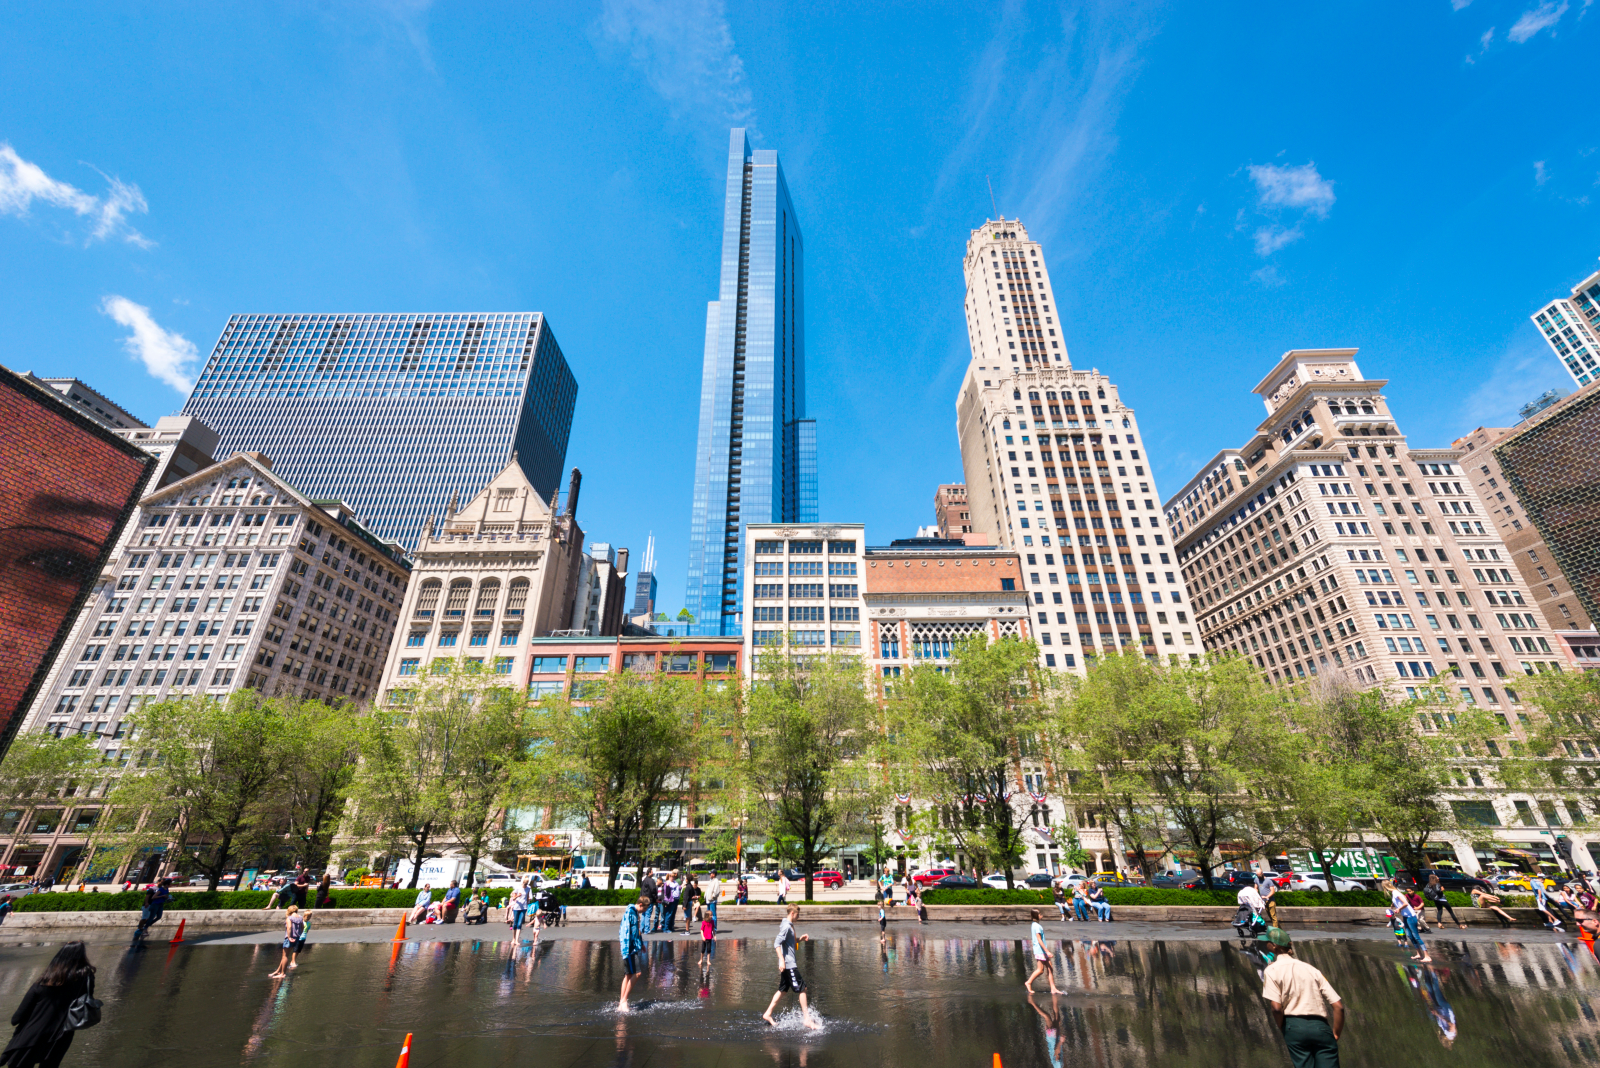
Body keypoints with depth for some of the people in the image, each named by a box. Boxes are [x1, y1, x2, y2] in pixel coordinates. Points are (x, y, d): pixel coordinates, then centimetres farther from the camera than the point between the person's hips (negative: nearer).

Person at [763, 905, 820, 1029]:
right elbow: (777, 943, -24)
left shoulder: (789, 926, 14)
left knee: (783, 990, 15)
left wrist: (800, 939, 9)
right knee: (802, 989, -5)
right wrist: (781, 960, -30)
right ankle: (807, 1019, 1)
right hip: (788, 964, -10)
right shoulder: (786, 926, -17)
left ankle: (768, 1014, 21)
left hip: (789, 964, 10)